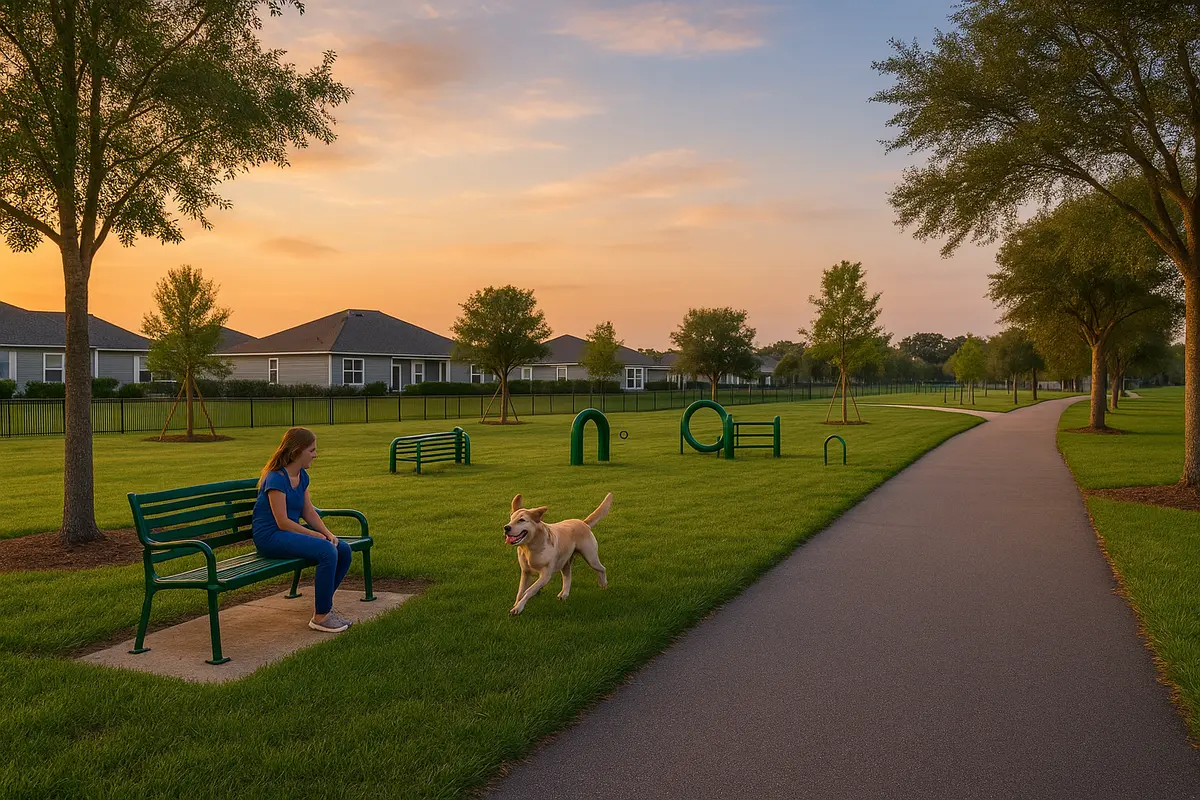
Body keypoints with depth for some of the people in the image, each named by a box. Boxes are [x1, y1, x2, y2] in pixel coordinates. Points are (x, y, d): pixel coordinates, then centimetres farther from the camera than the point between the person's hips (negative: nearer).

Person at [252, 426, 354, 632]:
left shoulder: (302, 476, 10)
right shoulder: (276, 478, -17)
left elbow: (309, 512, 12)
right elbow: (282, 522, -19)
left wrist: (328, 533, -4)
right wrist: (316, 535, -14)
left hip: (291, 532, 9)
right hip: (270, 536, -9)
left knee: (343, 550, -7)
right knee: (327, 551, -28)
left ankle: (323, 605, 9)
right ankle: (320, 617, -17)